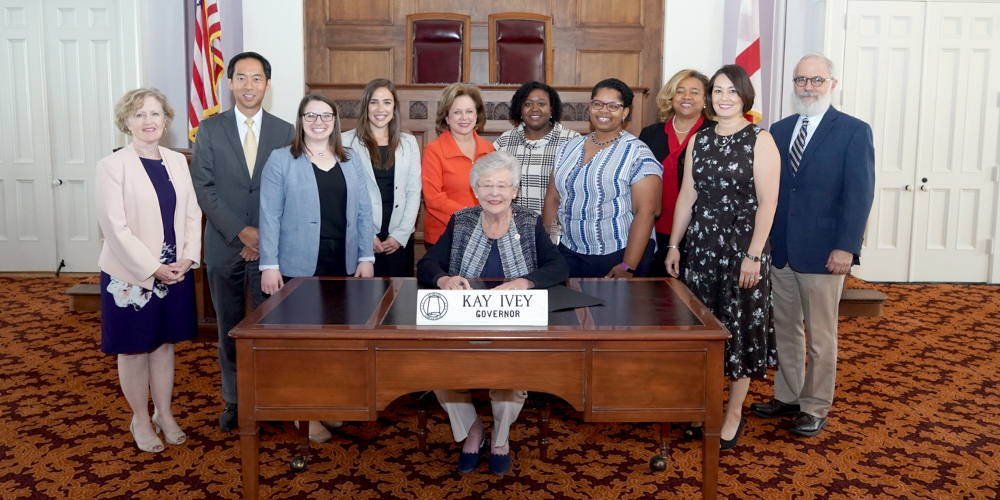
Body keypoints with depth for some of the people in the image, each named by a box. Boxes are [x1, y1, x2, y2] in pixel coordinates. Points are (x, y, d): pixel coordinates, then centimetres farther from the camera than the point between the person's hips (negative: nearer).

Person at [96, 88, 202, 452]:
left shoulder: (177, 162, 6)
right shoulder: (113, 166, -10)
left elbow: (192, 214, 7)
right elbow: (115, 226, -14)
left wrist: (188, 258, -6)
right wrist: (152, 269, -16)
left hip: (175, 272, 4)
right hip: (131, 274, -4)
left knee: (165, 343, 15)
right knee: (134, 349, 8)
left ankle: (165, 415, 29)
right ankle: (141, 420, 25)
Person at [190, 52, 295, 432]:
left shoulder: (285, 132, 4)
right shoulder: (209, 130, 4)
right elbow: (203, 187, -3)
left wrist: (267, 237, -9)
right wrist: (241, 232, -12)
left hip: (271, 246, 0)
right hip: (225, 245, 1)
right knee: (229, 329, 10)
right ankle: (233, 401, 23)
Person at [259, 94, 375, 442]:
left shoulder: (351, 161, 12)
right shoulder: (281, 160, 0)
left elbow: (363, 212, 11)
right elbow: (270, 216, -4)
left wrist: (366, 257, 4)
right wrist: (269, 265, -10)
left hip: (344, 266, 4)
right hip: (299, 267, -3)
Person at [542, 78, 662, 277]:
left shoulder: (637, 154, -9)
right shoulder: (569, 148, 8)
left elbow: (645, 212, -15)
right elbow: (553, 199, 11)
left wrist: (628, 267, -19)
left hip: (619, 256, -4)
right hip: (569, 254, 5)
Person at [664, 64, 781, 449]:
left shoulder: (760, 140, -6)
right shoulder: (699, 141, 10)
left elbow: (767, 202, -11)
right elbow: (687, 197, 12)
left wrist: (754, 254, -17)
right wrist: (674, 245, 9)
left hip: (742, 245, -5)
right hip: (701, 244, 5)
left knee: (739, 327, 3)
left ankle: (734, 414, 16)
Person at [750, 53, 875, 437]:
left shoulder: (853, 131, -4)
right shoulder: (779, 130, 11)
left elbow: (859, 194, -10)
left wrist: (846, 247, -17)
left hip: (823, 254, -5)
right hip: (780, 250, 5)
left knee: (820, 336, 6)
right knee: (785, 329, 15)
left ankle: (815, 409, 19)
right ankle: (787, 398, 29)